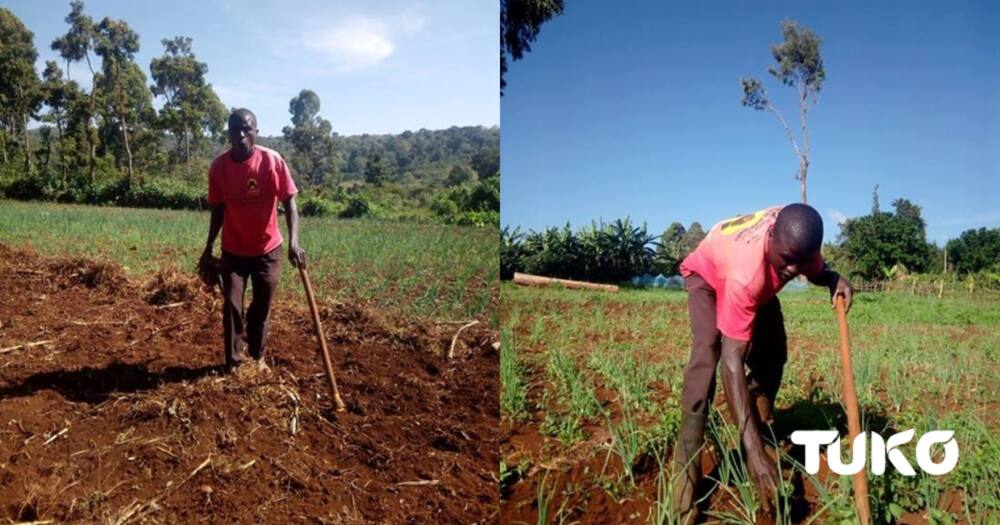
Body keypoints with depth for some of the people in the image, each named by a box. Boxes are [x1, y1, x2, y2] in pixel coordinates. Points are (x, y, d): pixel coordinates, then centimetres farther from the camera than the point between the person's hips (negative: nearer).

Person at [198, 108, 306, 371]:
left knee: (261, 308, 10)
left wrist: (294, 242, -29)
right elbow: (218, 210, 3)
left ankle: (257, 357, 29)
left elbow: (289, 202, -15)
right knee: (231, 306, -2)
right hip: (233, 251, 1)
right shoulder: (219, 166, -9)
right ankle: (233, 362, 11)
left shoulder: (272, 161, -16)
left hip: (267, 250, -1)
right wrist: (208, 249, 4)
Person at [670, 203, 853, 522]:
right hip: (708, 274, -7)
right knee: (708, 353, -27)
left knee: (773, 354, 0)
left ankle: (758, 420, 27)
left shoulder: (797, 237, -31)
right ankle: (687, 469, -27)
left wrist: (834, 280, -33)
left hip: (760, 280, 7)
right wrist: (753, 448, -56)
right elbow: (731, 360, -50)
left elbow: (816, 270, -5)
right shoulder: (746, 275, -48)